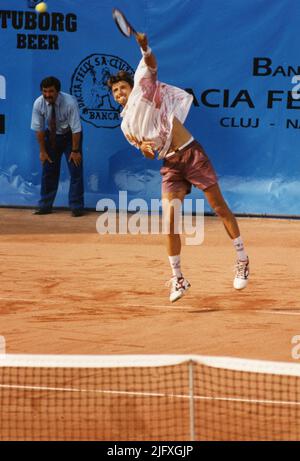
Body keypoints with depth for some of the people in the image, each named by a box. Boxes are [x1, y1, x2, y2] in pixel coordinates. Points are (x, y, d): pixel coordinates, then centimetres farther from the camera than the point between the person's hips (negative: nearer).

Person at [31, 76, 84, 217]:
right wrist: (42, 151, -9)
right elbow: (38, 129, -12)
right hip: (51, 136, 3)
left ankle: (76, 207, -2)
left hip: (70, 135, -3)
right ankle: (45, 206, 12)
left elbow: (76, 129, -25)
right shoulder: (38, 104, -21)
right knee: (48, 170, 4)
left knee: (75, 170, -8)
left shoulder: (70, 102, -31)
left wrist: (75, 150, -21)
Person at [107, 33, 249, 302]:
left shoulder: (143, 90, 2)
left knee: (220, 208, -1)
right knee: (169, 221, -9)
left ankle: (242, 260, 12)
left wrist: (145, 47, -33)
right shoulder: (126, 125, 13)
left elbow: (151, 65, -13)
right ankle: (177, 280, 1)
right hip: (170, 166, 4)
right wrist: (143, 146, -7)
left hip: (192, 154, -4)